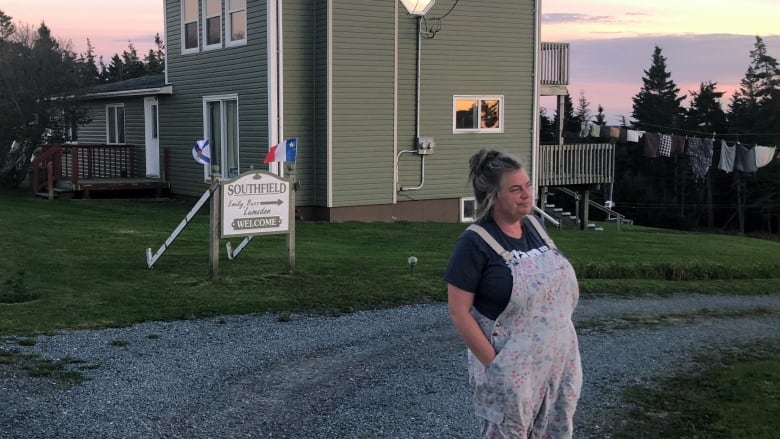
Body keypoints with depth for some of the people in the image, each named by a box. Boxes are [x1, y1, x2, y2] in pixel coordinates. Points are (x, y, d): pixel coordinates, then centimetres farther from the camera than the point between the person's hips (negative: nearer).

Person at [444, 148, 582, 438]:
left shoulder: (535, 226, 5)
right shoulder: (475, 243, -15)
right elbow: (459, 311, -15)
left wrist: (564, 346, 12)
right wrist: (493, 363, -17)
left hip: (559, 362, 7)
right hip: (511, 371, -6)